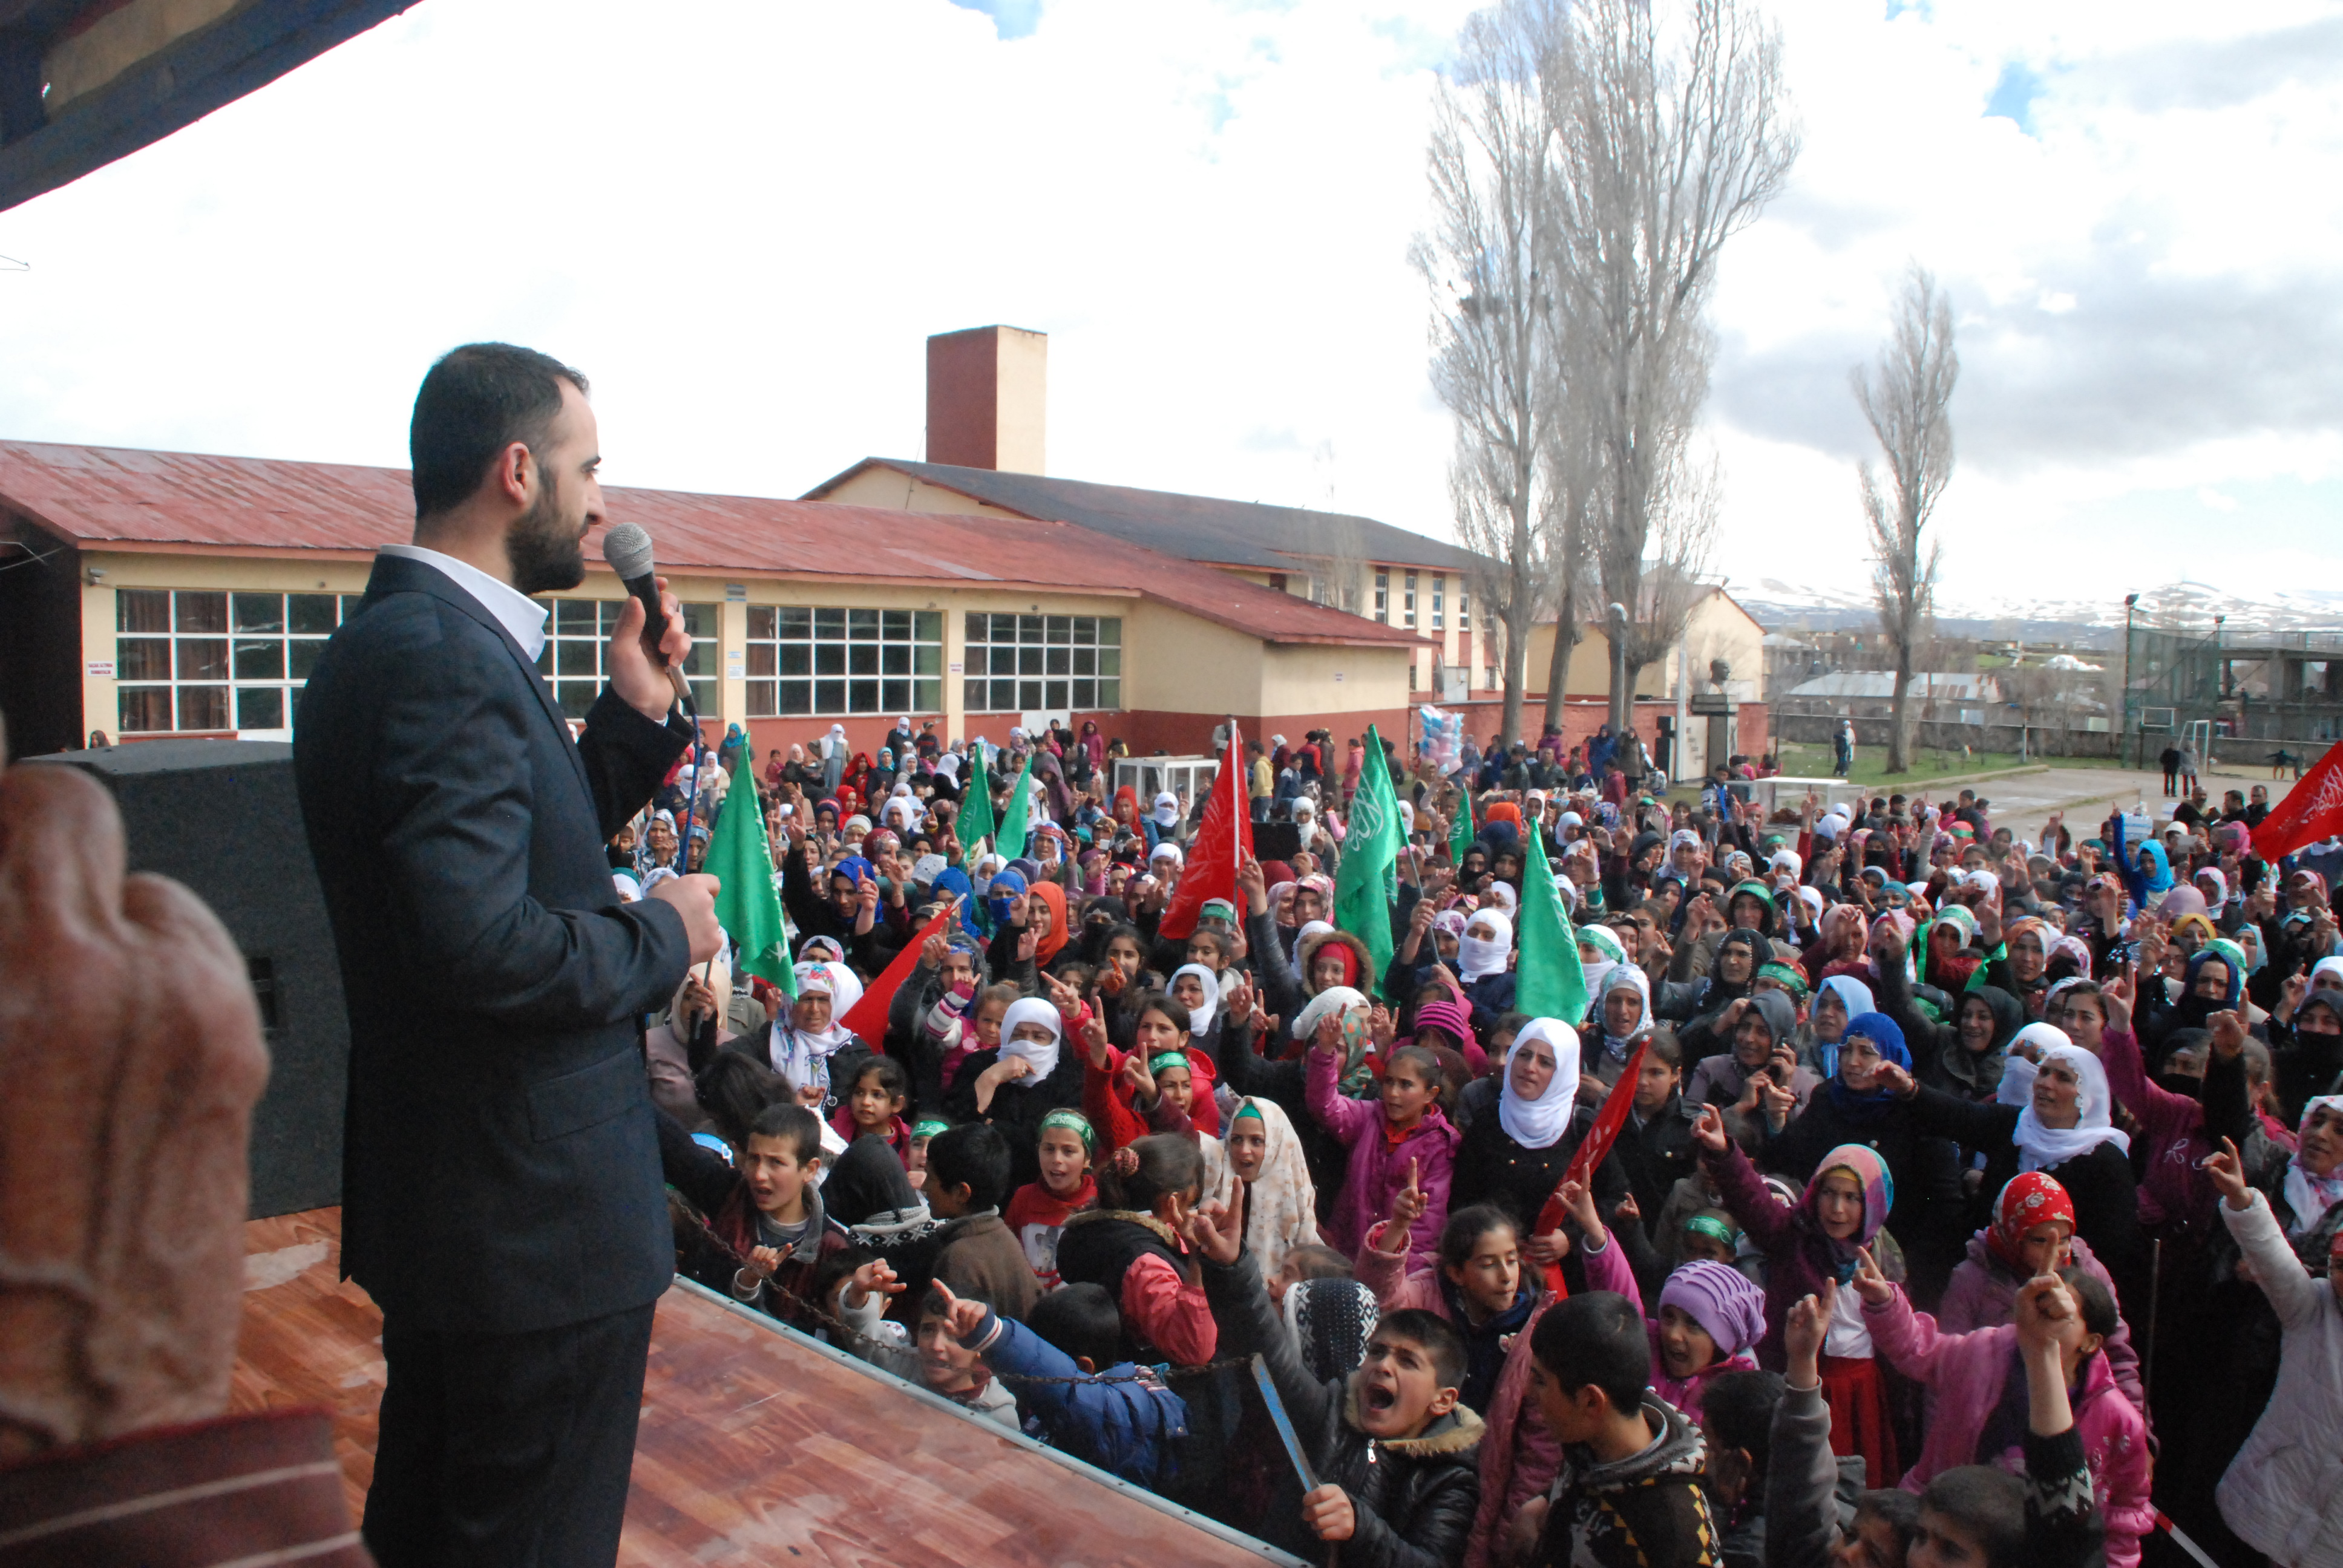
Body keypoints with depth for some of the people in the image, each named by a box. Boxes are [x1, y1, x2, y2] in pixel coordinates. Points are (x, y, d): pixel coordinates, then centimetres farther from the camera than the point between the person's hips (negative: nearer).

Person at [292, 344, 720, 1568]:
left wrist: (635, 713, 5)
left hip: (432, 1201, 10)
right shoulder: (444, 658, -23)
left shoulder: (387, 639, 10)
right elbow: (480, 943, -32)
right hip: (537, 1221, -10)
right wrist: (661, 937, -16)